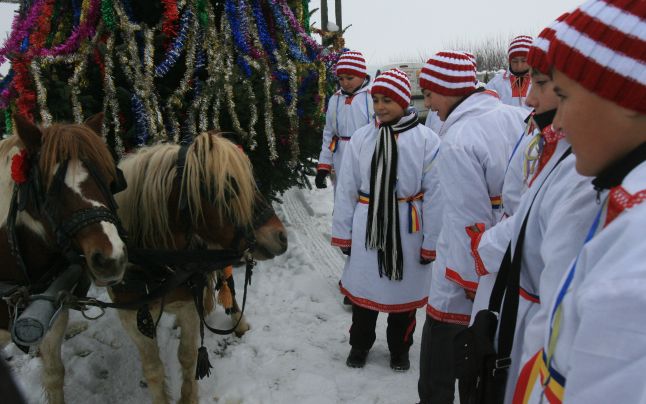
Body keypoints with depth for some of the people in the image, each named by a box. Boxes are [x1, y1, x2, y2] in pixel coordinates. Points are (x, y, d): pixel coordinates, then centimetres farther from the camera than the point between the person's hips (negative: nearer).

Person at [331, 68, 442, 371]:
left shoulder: (426, 140, -11)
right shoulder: (361, 138, -2)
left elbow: (434, 195, -8)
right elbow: (346, 189, 3)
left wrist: (430, 242, -6)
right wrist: (343, 233, 4)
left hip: (407, 230, -2)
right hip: (367, 226, 2)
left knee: (404, 289, 16)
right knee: (363, 288, 16)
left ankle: (399, 349, 41)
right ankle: (359, 344, 41)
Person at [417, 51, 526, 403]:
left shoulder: (457, 141, -23)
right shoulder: (517, 116, -3)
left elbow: (470, 220, -22)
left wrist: (470, 279, -12)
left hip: (469, 267, -7)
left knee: (442, 341, 11)